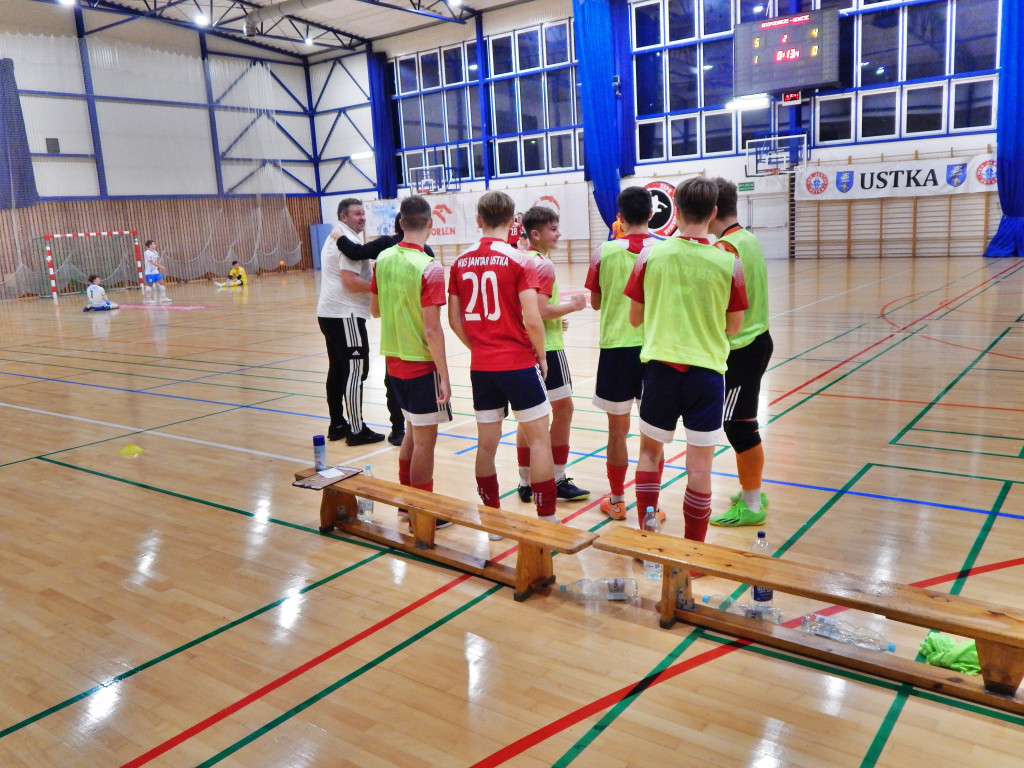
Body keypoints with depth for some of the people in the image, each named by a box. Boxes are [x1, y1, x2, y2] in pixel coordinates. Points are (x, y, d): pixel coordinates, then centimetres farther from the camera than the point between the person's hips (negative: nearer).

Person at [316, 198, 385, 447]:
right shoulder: (349, 241, -13)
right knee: (355, 371, -7)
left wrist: (370, 271, 11)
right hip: (345, 314, -11)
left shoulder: (335, 237, 19)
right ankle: (356, 431, -4)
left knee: (338, 370, 14)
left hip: (329, 313, 11)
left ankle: (337, 425, 21)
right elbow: (351, 282, -21)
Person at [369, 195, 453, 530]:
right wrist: (444, 376, -14)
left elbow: (374, 310, 12)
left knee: (414, 429, 22)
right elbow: (432, 330, -20)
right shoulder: (429, 268, -19)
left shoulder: (383, 259, 1)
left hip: (394, 361, 7)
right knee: (425, 438, 4)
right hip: (422, 364, -7)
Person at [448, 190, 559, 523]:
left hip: (481, 367, 5)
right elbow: (532, 320, -15)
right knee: (539, 438, 5)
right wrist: (542, 356, 0)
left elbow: (455, 320, 7)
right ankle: (546, 519, 9)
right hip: (518, 364, -5)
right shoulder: (519, 261, -9)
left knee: (486, 443, 12)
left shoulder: (461, 263, 5)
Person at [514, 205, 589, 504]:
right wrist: (572, 305, -9)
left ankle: (526, 482, 16)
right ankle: (557, 480, 7)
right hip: (547, 347, -8)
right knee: (563, 408, 3)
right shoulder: (543, 264, -15)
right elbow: (541, 311, -23)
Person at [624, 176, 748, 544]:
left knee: (650, 451, 19)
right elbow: (733, 326, 4)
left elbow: (635, 318, 4)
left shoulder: (650, 256, -4)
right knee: (699, 465, 7)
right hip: (706, 370, -1)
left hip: (660, 366, 1)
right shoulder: (729, 263, -5)